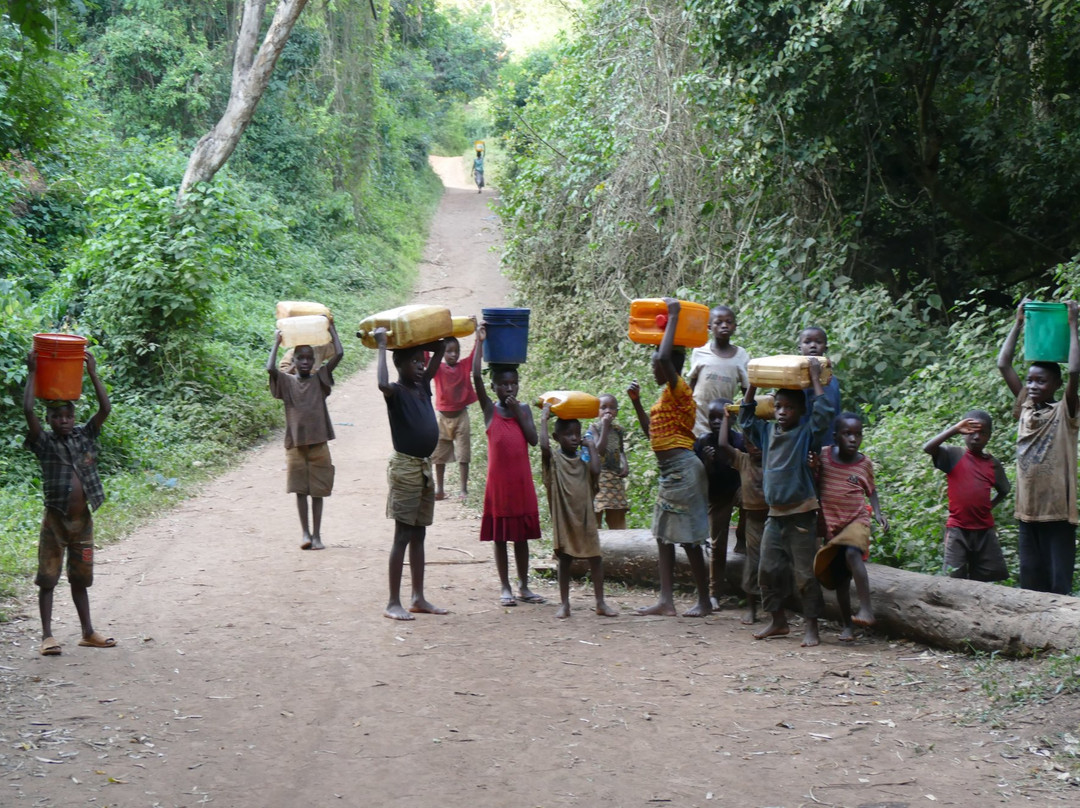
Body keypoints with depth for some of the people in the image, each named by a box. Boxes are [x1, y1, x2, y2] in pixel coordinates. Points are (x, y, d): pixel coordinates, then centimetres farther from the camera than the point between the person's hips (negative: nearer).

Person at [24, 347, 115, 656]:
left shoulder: (85, 436, 4)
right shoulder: (44, 442, -6)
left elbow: (105, 409, -5)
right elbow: (28, 411, -20)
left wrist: (92, 373, -7)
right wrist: (32, 374, -17)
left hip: (83, 520, 3)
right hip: (55, 519, -3)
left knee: (80, 578, 15)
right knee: (48, 578, 2)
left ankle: (88, 632, 22)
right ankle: (47, 636, 6)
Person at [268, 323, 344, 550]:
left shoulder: (319, 379, 4)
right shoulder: (287, 382, 1)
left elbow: (339, 354, -6)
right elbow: (270, 369, -19)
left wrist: (331, 329, -1)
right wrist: (276, 343, -10)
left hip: (319, 442, 1)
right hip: (296, 443, -1)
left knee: (317, 491, 6)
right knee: (300, 489, 5)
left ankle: (317, 535, 14)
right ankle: (305, 532, 15)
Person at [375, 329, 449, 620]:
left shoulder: (423, 386, 10)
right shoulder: (397, 391, -11)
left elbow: (439, 350, 18)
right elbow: (383, 384, -35)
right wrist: (381, 346, -26)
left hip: (425, 467, 7)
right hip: (405, 467, -7)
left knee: (418, 536, 12)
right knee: (402, 536, -5)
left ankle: (418, 598, 19)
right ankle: (393, 603, -1)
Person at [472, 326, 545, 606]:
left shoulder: (523, 409, 7)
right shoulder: (489, 409, -1)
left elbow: (533, 439, -4)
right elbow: (476, 378, -14)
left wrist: (518, 412, -9)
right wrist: (480, 343, -14)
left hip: (521, 481, 2)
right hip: (498, 481, -2)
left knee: (521, 535, 10)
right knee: (500, 536, 4)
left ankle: (524, 586, 18)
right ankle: (505, 588, 13)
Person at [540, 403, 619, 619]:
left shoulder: (584, 461, 9)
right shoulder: (553, 459, -3)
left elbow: (595, 471, -12)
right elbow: (544, 445, -24)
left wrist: (591, 446, -3)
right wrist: (544, 419, -16)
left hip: (585, 517, 3)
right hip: (563, 518, -3)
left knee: (595, 558, 3)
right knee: (565, 560, 5)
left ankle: (600, 603, 10)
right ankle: (564, 604, 12)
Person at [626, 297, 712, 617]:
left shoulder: (679, 389, -12)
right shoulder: (667, 395, 17)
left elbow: (664, 357, -31)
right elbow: (651, 431, 24)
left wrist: (673, 317, -22)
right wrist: (636, 402, 16)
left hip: (682, 468, -10)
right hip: (670, 470, 10)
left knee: (688, 537, -5)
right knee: (664, 534, 10)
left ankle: (704, 600, 3)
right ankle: (666, 600, 11)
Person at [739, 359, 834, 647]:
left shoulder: (806, 433, -6)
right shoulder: (768, 432, 9)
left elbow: (825, 413, -21)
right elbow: (745, 418, 22)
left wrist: (815, 379, -17)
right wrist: (752, 385, 14)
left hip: (801, 514, -6)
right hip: (775, 514, 6)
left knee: (804, 573, -3)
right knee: (768, 569, 9)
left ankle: (811, 627, 4)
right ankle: (778, 620, 22)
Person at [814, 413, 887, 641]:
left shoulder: (864, 463, 1)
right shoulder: (824, 456, -1)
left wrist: (878, 514, 1)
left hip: (856, 520, -2)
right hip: (831, 522, 2)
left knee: (852, 553, -30)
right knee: (840, 575, 6)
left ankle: (865, 609, -31)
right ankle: (846, 625, 15)